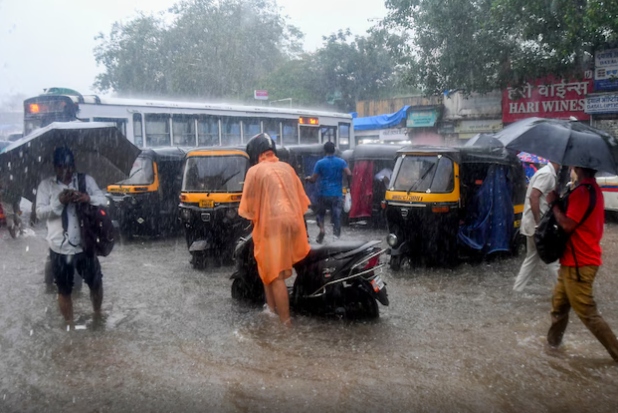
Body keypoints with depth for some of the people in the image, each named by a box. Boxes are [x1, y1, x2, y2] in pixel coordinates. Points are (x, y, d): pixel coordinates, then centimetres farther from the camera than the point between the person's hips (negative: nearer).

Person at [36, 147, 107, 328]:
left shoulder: (86, 179, 2)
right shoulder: (45, 185, -1)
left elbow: (102, 200, -4)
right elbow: (40, 213, -7)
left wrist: (88, 198, -24)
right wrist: (59, 202, -23)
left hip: (85, 245, 1)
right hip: (59, 248, -1)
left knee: (96, 283, 15)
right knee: (64, 291, 12)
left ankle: (97, 314, 41)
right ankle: (70, 325, 29)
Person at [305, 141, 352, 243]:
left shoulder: (320, 163, -2)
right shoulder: (341, 162, 2)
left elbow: (313, 179, -2)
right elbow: (349, 174, -12)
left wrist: (308, 178, 19)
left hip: (323, 194, 0)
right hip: (337, 194, 0)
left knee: (321, 213, 18)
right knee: (336, 215, 4)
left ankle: (322, 229, -6)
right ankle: (336, 231, -8)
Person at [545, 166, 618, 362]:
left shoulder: (582, 191, -22)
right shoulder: (595, 190, 11)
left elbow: (567, 224, -25)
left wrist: (553, 203, -12)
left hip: (578, 264, -10)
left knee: (587, 313, -1)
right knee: (559, 303, 20)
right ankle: (553, 340, 32)